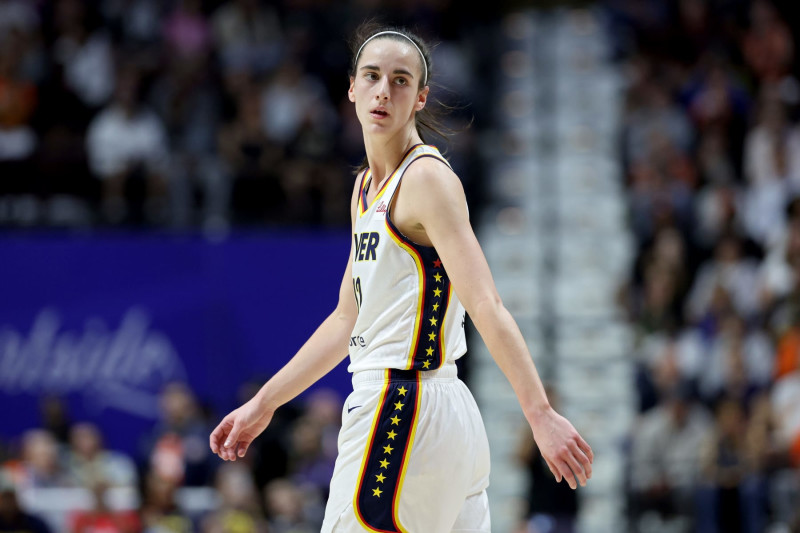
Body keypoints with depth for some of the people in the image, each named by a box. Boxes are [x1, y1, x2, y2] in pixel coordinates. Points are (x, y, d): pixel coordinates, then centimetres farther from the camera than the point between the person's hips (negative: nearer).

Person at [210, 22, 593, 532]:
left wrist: (541, 414, -28)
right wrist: (264, 404, 27)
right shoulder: (366, 187, 17)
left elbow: (486, 306, -20)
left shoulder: (428, 178, -10)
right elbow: (348, 320, 25)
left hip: (404, 414, -9)